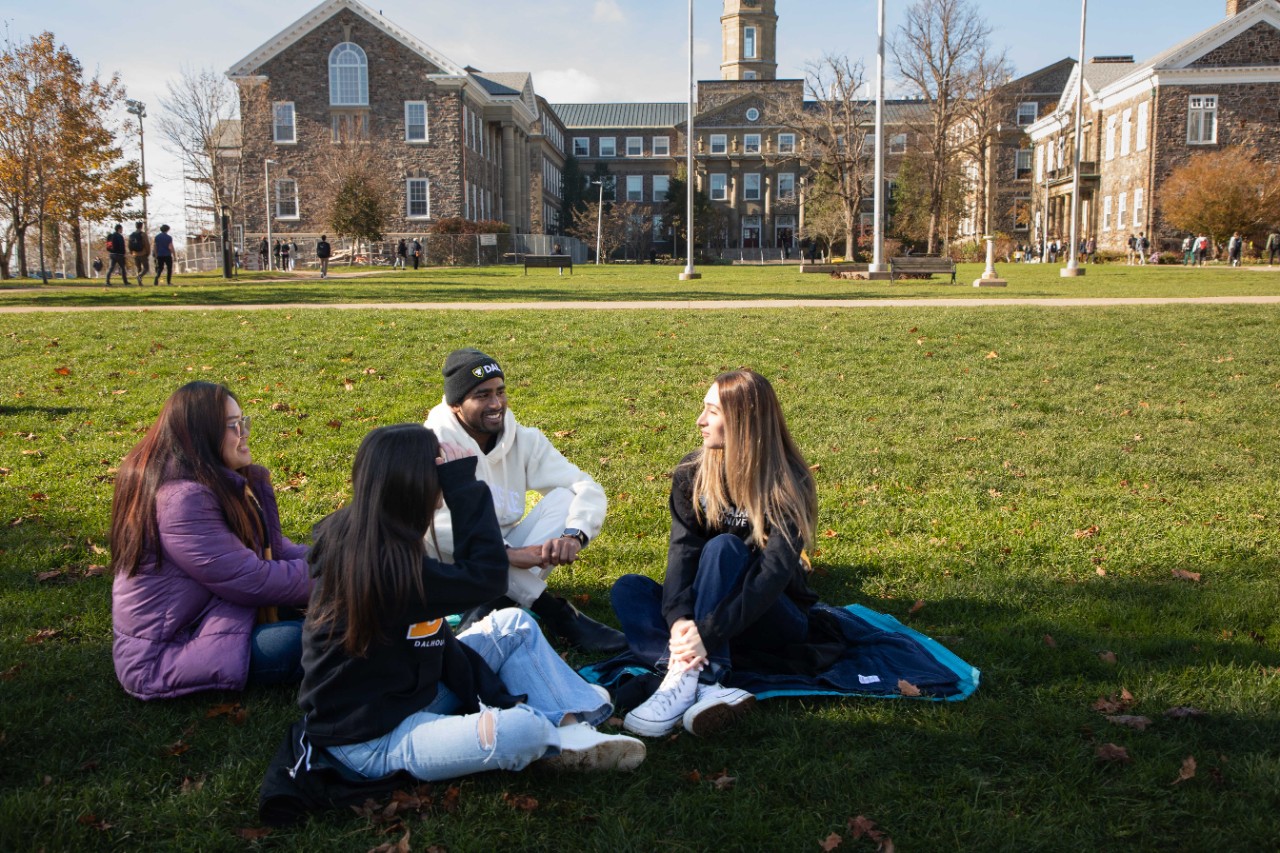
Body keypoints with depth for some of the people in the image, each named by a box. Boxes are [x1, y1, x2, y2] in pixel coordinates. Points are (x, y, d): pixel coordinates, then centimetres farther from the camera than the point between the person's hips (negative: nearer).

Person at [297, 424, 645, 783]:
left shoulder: (351, 535, -1)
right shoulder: (381, 564, -31)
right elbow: (486, 576, -24)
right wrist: (463, 483, -20)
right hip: (371, 740, -10)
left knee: (512, 625, 9)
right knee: (522, 729, -30)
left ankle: (573, 729, 0)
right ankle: (566, 743, 6)